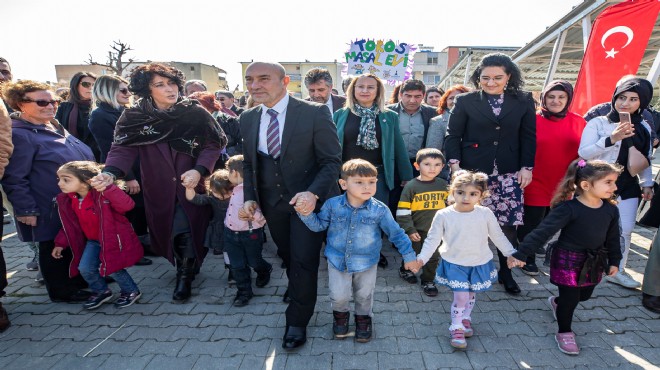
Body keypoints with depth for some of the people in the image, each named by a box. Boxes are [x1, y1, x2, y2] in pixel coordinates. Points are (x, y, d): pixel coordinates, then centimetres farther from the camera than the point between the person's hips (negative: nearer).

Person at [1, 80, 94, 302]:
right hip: (51, 210, -8)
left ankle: (80, 279, 38)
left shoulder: (56, 128, 10)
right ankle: (61, 290, 24)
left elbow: (83, 158, 21)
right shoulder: (19, 135, -17)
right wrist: (26, 210, -19)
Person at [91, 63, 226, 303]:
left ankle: (185, 275, 23)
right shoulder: (133, 117, -3)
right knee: (169, 229, 13)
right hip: (159, 189, 2)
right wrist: (110, 173, -30)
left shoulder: (195, 113, -8)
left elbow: (213, 145, -7)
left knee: (190, 228, 2)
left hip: (192, 185, -2)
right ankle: (185, 268, 38)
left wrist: (199, 170, -22)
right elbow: (123, 148, -11)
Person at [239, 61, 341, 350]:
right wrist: (250, 197, -2)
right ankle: (297, 287, 54)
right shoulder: (248, 118, 1)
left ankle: (297, 322, 21)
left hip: (309, 199, -5)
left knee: (304, 259, -1)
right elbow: (248, 163, 10)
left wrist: (313, 193, -29)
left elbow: (332, 161, -14)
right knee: (286, 254, 22)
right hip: (272, 203, 5)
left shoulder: (315, 113, -15)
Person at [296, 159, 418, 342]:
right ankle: (340, 314, 41)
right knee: (339, 296, 7)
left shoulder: (380, 210, -16)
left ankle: (363, 318, 47)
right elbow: (319, 225, 0)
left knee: (364, 296, 17)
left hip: (367, 263, 0)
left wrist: (409, 255, -3)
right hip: (337, 261, 0)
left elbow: (396, 233, -5)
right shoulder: (332, 205, -13)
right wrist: (306, 214, -18)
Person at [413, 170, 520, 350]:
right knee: (461, 296, -5)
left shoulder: (485, 213, -11)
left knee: (471, 294, 20)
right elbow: (432, 239, -9)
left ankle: (466, 318, 45)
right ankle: (456, 328, 16)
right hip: (454, 264, -2)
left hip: (480, 263, 3)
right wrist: (422, 258, -17)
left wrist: (510, 253, 6)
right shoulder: (443, 215, -15)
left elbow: (498, 236, 3)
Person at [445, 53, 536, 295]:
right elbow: (453, 135, 2)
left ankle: (506, 272, 22)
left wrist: (527, 167, 1)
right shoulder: (466, 101, 4)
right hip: (473, 172, -1)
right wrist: (454, 163, -9)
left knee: (508, 224, 2)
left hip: (509, 175, 2)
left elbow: (529, 137, 10)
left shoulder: (523, 102, 9)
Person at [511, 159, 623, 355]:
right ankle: (564, 333, 28)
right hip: (567, 261, -6)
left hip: (594, 262, 7)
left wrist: (614, 261, 16)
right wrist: (521, 253, -31)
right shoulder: (568, 208, -26)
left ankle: (556, 302, 53)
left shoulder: (611, 209, -6)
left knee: (584, 295, 22)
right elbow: (543, 231, -28)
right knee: (570, 298, 4)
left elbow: (613, 237, 10)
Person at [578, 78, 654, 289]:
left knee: (625, 230, 8)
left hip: (628, 187, 5)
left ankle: (618, 271, 23)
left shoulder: (644, 127, 9)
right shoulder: (598, 123, -8)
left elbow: (645, 159, 17)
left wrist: (647, 184, 12)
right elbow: (583, 152, -17)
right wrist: (611, 139, -26)